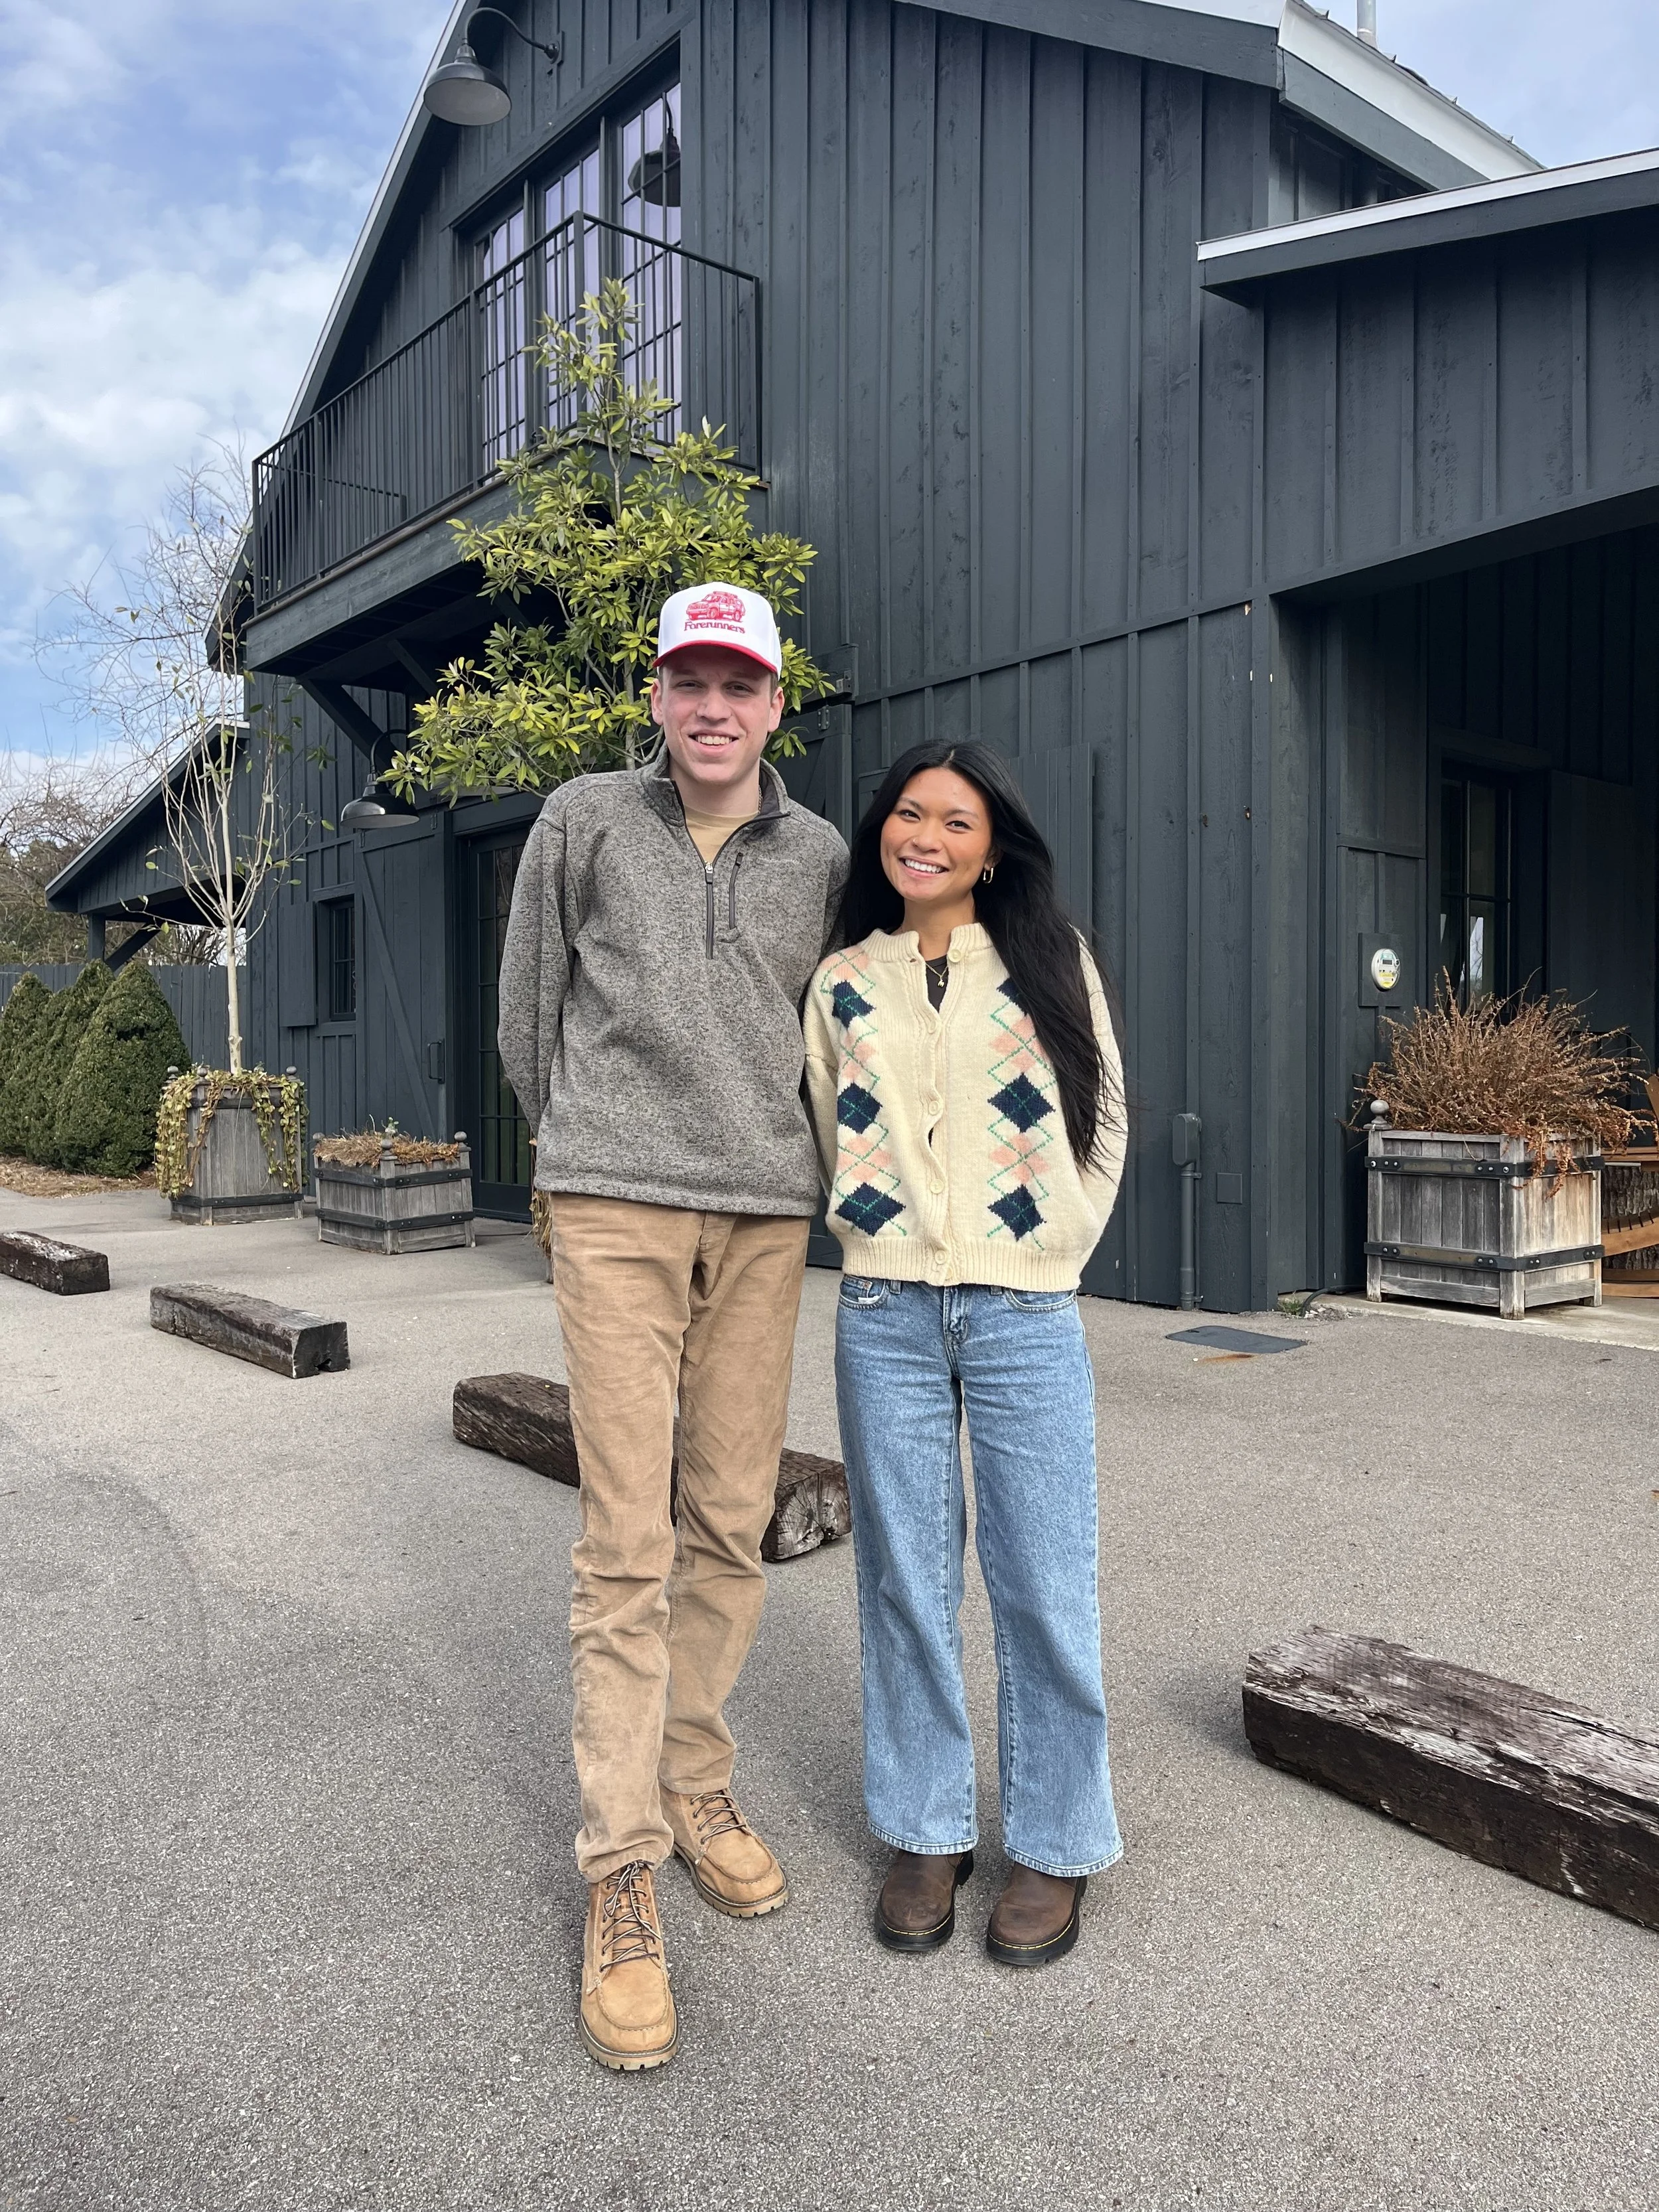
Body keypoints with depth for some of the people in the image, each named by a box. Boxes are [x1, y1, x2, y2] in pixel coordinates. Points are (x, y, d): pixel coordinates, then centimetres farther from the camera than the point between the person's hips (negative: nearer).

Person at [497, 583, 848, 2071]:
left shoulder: (820, 858, 8)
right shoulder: (584, 822, 3)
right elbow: (530, 1013, 11)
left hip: (766, 1218, 3)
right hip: (617, 1210, -2)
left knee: (733, 1524, 8)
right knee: (627, 1543, -5)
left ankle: (697, 1783, 28)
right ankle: (621, 1873, 7)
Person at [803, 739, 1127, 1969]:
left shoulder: (1050, 963, 5)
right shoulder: (843, 984, 10)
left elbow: (1104, 1120, 7)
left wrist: (1052, 1249, 2)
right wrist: (878, 1244, 8)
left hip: (1025, 1312, -2)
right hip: (885, 1314, 2)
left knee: (1043, 1582, 3)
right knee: (905, 1578, 10)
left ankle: (1054, 1845, 22)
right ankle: (926, 1832, 27)